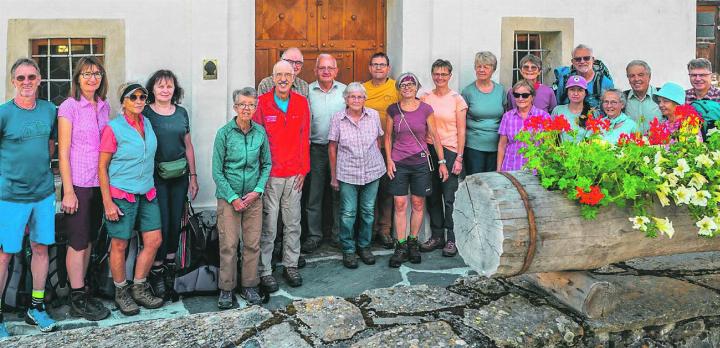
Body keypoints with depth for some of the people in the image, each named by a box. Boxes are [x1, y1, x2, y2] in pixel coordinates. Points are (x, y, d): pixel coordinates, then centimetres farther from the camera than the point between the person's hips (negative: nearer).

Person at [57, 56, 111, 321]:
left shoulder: (104, 106, 9)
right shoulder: (69, 107, -8)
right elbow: (63, 151, -10)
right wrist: (68, 191, -13)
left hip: (99, 183, 6)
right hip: (78, 184, -6)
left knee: (89, 240, 12)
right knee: (78, 242, 1)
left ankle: (81, 290, 24)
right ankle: (78, 300, 11)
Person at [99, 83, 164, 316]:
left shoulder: (147, 123, 8)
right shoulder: (113, 128, -10)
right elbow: (102, 166, -9)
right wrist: (107, 202, -13)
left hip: (146, 193, 6)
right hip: (121, 194, -6)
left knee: (154, 240, 5)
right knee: (120, 245, 3)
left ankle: (139, 288, 21)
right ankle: (121, 293, 20)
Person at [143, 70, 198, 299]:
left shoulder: (181, 113, 10)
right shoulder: (145, 113, -3)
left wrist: (193, 176, 12)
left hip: (179, 175, 4)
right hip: (155, 176, -4)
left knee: (176, 221, 8)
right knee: (161, 222, -5)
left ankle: (170, 263, 23)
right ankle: (156, 270, 8)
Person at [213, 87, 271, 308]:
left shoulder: (260, 132, 1)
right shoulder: (224, 133, -8)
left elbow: (266, 164, 9)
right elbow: (217, 171, -6)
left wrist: (258, 190, -4)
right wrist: (233, 197, -11)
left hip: (254, 196, 3)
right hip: (228, 196, -3)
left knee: (253, 243, 7)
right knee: (229, 244, 0)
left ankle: (249, 286, 21)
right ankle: (226, 289, 13)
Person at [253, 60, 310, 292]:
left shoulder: (301, 103, 5)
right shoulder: (262, 103, -5)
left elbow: (305, 138, 8)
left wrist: (303, 169, 5)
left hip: (294, 175, 3)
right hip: (270, 175, -3)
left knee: (293, 223, 12)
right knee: (268, 225, 1)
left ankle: (291, 265, 25)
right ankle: (264, 271, 12)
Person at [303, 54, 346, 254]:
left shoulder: (345, 91, 5)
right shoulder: (308, 92, 1)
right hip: (316, 148, -1)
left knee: (339, 192, 8)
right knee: (314, 194, 2)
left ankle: (339, 234, 19)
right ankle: (314, 235, 12)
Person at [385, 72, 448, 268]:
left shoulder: (425, 109, 0)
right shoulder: (393, 110, 3)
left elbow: (434, 136, 2)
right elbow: (388, 136, 9)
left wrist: (442, 161, 0)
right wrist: (389, 160, -1)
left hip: (420, 162, 0)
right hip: (399, 162, 0)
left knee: (418, 204, 5)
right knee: (400, 204, -2)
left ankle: (413, 242, 20)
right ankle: (401, 246, 5)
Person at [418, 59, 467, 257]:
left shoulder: (457, 99, -1)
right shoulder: (425, 97, 8)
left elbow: (461, 131, -2)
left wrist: (459, 158, -8)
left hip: (449, 151, -3)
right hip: (428, 150, 4)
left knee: (449, 197, -5)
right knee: (432, 195, 8)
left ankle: (451, 239, 6)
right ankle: (437, 236, 19)